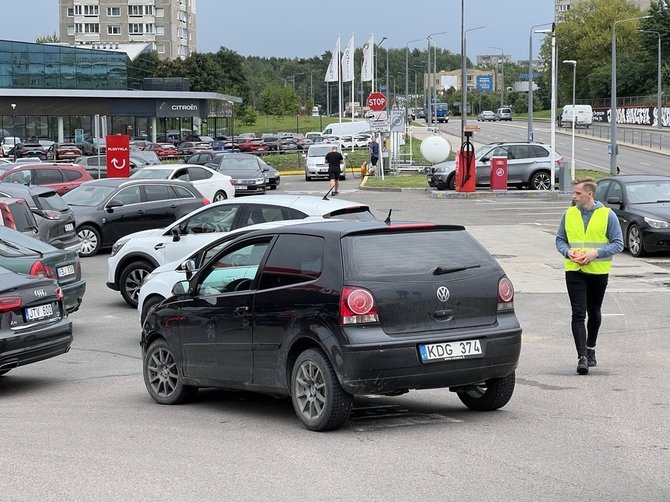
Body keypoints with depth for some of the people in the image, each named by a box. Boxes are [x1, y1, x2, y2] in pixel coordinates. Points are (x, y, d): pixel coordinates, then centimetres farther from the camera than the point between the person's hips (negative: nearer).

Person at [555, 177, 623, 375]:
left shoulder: (607, 215, -5)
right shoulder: (569, 214, 3)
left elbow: (618, 244, -4)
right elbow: (560, 239, 12)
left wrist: (596, 253, -18)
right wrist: (568, 251, -10)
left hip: (598, 272, 0)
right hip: (574, 271, 0)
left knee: (594, 313, 15)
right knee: (578, 313, -11)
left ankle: (590, 349, 35)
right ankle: (582, 357, -16)